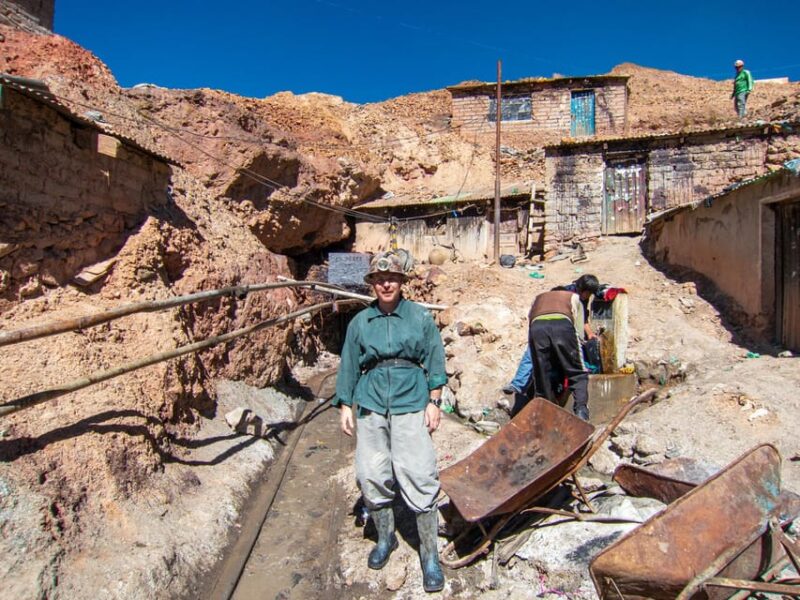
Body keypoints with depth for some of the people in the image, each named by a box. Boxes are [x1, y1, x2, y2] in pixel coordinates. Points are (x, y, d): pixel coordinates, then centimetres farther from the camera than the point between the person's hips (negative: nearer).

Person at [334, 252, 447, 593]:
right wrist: (345, 406, 7)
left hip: (410, 403, -2)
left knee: (418, 477, -5)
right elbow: (349, 366, 11)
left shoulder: (420, 317, 2)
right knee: (371, 475, 7)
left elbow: (434, 360, 3)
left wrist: (434, 401, -2)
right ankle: (385, 538, 31)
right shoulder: (360, 322, 7)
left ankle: (430, 555, 10)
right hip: (370, 405, 3)